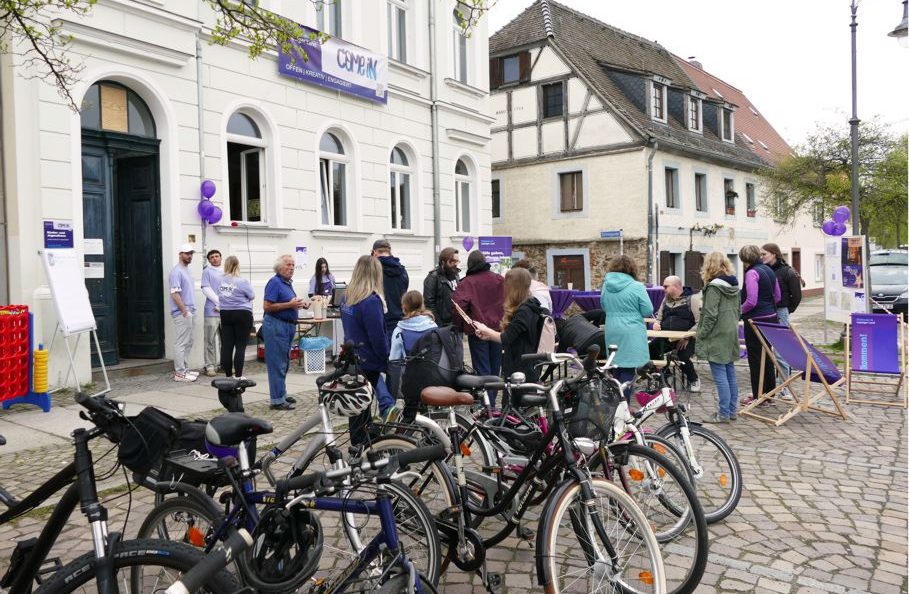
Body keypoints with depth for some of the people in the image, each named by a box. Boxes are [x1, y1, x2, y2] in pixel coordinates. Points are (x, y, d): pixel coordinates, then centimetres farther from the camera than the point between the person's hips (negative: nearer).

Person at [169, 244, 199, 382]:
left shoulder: (188, 271, 16)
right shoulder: (176, 272, -13)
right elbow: (175, 294, -19)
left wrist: (191, 311, 16)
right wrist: (185, 312, -20)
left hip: (190, 312, 10)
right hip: (182, 313, -10)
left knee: (188, 343, 14)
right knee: (181, 343, -7)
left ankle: (182, 369, 22)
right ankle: (180, 373, -3)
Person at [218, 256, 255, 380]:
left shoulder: (221, 281, 1)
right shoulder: (242, 282, -13)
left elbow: (219, 296, 10)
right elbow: (252, 296, -2)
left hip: (225, 314, 5)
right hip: (242, 315, -5)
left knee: (226, 345, 7)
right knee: (240, 346, 0)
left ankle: (228, 374, 13)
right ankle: (238, 375, -1)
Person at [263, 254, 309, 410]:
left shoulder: (288, 283, 15)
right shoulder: (275, 282, -13)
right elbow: (267, 306, -20)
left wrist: (299, 303, 7)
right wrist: (290, 304, -20)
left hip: (288, 326, 10)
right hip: (276, 326, -10)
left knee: (284, 363, 16)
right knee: (277, 364, -6)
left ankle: (281, 394, 27)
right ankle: (277, 400, -1)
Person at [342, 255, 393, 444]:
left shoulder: (347, 298, 4)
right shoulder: (372, 301, -21)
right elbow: (377, 337, -20)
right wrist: (386, 361, -8)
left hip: (352, 357, 8)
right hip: (368, 361, -7)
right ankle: (360, 447, 12)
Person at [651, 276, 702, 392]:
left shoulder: (692, 299, -2)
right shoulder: (666, 300, 18)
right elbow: (659, 318, 28)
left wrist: (687, 337, -18)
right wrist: (656, 324, 3)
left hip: (685, 338, -5)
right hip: (666, 337, 5)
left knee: (683, 358, -27)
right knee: (650, 351, -18)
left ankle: (693, 380, 7)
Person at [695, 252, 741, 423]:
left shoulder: (714, 286, -16)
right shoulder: (734, 285, 10)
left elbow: (711, 315, -19)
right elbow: (738, 310, 17)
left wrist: (700, 335, -12)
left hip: (717, 337, -9)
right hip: (731, 334, 9)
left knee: (719, 375, -4)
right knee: (730, 374, 14)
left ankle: (724, 414, 0)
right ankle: (733, 410, 21)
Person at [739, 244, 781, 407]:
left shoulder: (752, 273, -16)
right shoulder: (768, 270, 11)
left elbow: (751, 301, -20)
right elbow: (777, 296, 16)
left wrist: (740, 310, -4)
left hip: (756, 320, -9)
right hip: (771, 318, 9)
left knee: (755, 358, 0)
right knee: (767, 356, 17)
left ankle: (758, 396, 5)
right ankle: (769, 392, 26)